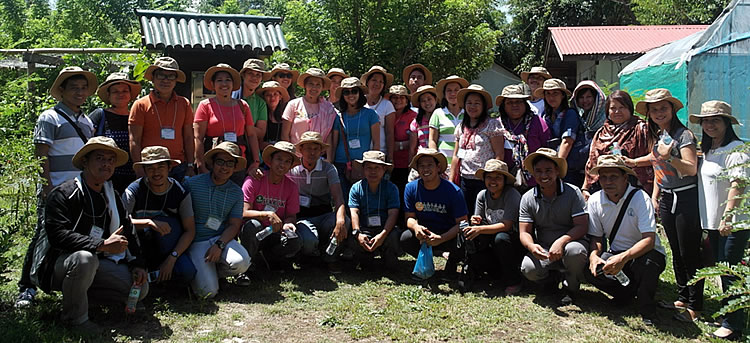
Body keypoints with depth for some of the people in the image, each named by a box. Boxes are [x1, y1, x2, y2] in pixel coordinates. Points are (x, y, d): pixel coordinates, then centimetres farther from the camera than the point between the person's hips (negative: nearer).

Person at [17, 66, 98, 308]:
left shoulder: (86, 121, 18)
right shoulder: (50, 118, -1)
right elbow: (42, 156, -8)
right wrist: (47, 188, -15)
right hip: (55, 191, -6)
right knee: (44, 236, -6)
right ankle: (27, 289, 3)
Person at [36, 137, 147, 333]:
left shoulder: (111, 197, 12)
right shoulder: (64, 194, -12)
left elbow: (128, 233, 15)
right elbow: (57, 235, -25)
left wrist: (137, 264, 0)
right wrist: (102, 245, -32)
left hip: (100, 262, 7)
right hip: (63, 262, -6)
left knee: (140, 288, -10)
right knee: (84, 258, -40)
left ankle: (79, 293, 6)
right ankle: (74, 317, -16)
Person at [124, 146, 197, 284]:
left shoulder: (181, 192, -7)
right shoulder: (134, 191, -11)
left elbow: (190, 231, -10)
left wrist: (171, 258, -23)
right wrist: (148, 222, -38)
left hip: (170, 246, 0)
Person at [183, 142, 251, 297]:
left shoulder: (236, 192, 6)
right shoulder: (192, 184, -3)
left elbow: (234, 225, 3)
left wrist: (219, 245, -16)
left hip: (222, 238, 3)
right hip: (196, 242, -3)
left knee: (241, 262, -30)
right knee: (208, 291, -20)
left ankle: (213, 271, 5)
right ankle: (197, 271, 17)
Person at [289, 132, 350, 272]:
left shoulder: (328, 169, -1)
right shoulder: (292, 169, 1)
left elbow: (338, 197, -14)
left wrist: (340, 220, -33)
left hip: (324, 215, 1)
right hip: (301, 217, -1)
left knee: (345, 222, -32)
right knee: (308, 240, -36)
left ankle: (329, 257, -2)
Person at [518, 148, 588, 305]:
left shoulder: (572, 192, -6)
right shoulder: (528, 198, 2)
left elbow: (582, 226, -12)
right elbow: (524, 233, -1)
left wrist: (561, 241, -31)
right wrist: (532, 246, -26)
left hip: (570, 242, -1)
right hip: (543, 250, 2)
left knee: (574, 251, -37)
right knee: (528, 268, -29)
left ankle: (570, 288, -5)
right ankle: (551, 279, 10)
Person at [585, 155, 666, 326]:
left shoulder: (640, 198, -19)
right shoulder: (594, 201, -5)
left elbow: (649, 240, -27)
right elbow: (596, 238, 2)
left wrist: (624, 257, -44)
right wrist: (594, 255, -22)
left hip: (643, 253, -3)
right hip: (616, 254, 4)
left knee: (646, 264, -38)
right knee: (589, 270, -24)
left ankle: (647, 312, -10)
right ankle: (628, 291, 2)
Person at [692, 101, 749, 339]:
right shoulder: (708, 151, 15)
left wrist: (727, 216, -28)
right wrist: (708, 221, 18)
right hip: (713, 222, 9)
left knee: (730, 272, -5)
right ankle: (728, 315, 29)